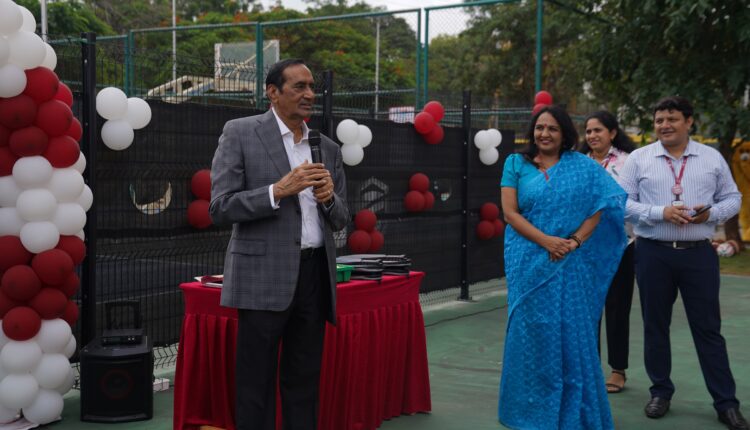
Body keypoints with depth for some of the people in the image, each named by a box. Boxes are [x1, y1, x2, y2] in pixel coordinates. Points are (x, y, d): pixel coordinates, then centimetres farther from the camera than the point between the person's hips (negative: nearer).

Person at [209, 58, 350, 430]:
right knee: (256, 385, 1)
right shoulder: (240, 133, -1)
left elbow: (340, 220, 15)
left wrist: (329, 197, -7)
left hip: (315, 275, 5)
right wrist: (279, 190, -17)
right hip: (264, 276, -5)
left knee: (303, 383, 11)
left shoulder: (328, 148, 13)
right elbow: (220, 207, -7)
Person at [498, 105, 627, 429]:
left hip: (571, 264, 0)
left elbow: (603, 204, -2)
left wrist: (576, 240, -15)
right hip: (530, 263, 0)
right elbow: (510, 212, -4)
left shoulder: (582, 166, 6)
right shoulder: (516, 164, 5)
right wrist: (546, 241, -16)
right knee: (531, 331, 4)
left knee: (573, 332, 3)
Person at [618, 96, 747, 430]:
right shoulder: (639, 158, 1)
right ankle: (661, 392, 25)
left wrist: (711, 213, -10)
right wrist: (660, 213, -17)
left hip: (698, 253, 0)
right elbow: (622, 202, -4)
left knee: (708, 328, 3)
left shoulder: (712, 158, 6)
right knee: (655, 326, 10)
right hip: (653, 254, 0)